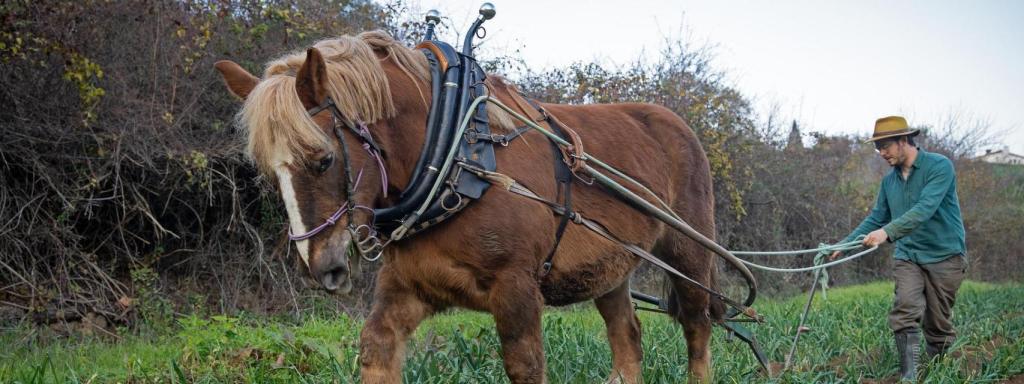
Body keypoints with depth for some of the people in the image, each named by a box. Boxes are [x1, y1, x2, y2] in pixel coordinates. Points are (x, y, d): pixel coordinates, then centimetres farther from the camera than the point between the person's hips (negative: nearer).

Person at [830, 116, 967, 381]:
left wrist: (888, 232, -35)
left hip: (944, 256, -4)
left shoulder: (939, 167, -11)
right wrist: (845, 245, 8)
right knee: (906, 311, -17)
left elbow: (925, 209, -25)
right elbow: (876, 219, 18)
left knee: (939, 321, 1)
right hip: (907, 255, 4)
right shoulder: (890, 181, 11)